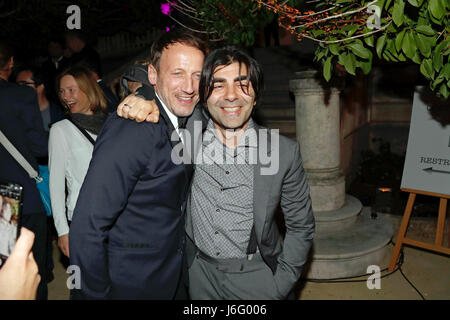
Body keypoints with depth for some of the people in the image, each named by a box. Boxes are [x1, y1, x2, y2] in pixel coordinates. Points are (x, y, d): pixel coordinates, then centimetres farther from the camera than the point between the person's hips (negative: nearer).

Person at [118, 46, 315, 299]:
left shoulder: (284, 152, -14)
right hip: (200, 276, 2)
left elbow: (301, 226, -3)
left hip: (256, 278, -1)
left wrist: (280, 285, -7)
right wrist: (146, 99, -19)